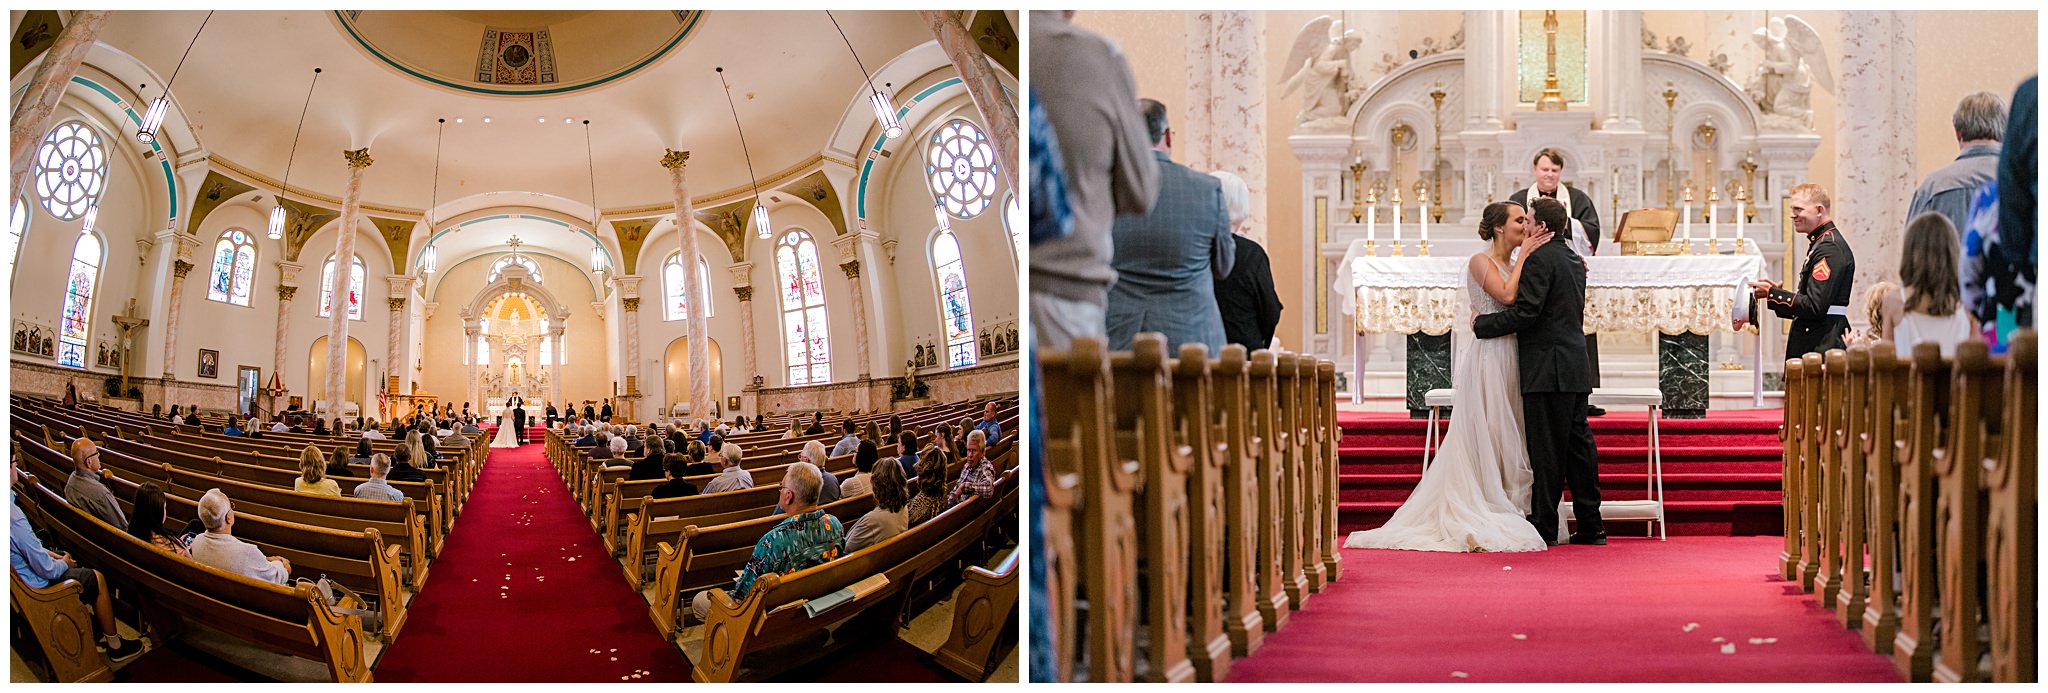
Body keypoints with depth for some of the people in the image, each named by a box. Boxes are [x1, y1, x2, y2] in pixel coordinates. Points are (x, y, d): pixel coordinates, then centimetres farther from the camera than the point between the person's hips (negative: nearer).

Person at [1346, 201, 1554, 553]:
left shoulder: (1513, 266, 17)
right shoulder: (1481, 261, -6)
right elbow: (1506, 295, -21)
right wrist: (1524, 257, -10)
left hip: (1511, 359, 8)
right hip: (1489, 355, -8)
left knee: (1504, 439, 7)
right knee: (1483, 435, -6)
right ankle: (1476, 520, -2)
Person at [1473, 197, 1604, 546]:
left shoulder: (1540, 258, -12)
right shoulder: (1573, 259, 17)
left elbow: (1525, 312, -19)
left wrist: (1482, 324, -8)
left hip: (1548, 369, -9)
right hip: (1575, 367, 9)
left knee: (1546, 451, -4)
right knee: (1579, 447, 11)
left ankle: (1544, 526, 0)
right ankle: (1591, 526, 15)